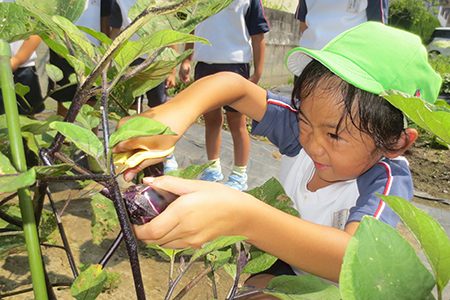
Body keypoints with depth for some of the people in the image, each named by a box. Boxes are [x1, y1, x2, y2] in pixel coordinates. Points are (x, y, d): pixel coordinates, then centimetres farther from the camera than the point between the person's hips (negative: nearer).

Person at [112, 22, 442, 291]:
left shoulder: (388, 182, -30)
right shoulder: (304, 125, -18)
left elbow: (356, 260, -46)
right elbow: (237, 86, -17)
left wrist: (244, 217, -60)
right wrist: (176, 112, -36)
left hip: (331, 287, -3)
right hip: (279, 264, 3)